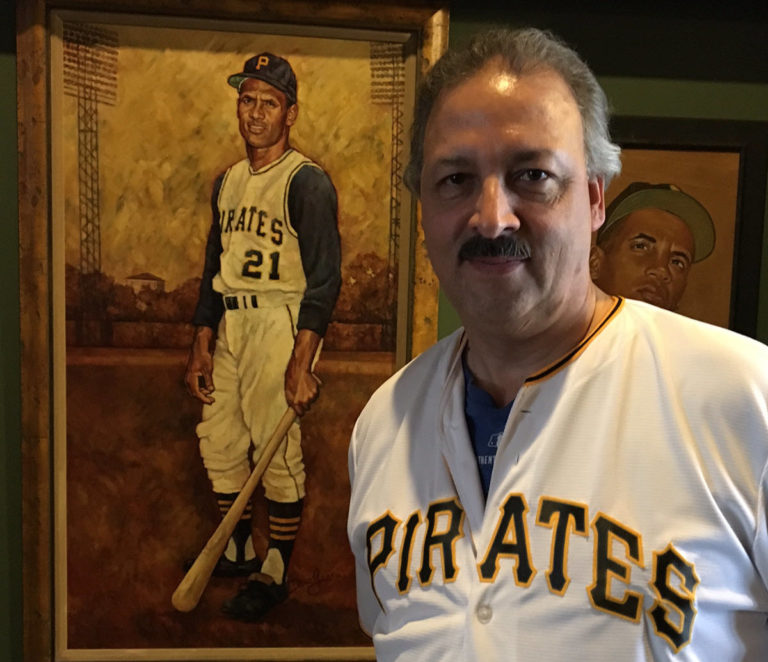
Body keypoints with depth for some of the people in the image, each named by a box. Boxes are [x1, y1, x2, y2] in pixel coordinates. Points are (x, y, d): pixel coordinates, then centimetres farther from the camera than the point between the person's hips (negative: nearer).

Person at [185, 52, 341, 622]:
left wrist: (301, 362, -22)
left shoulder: (307, 182, -9)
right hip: (229, 325, 8)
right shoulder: (227, 182, 15)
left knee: (278, 453, -3)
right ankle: (239, 552, 32)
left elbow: (324, 277, -15)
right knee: (218, 444, 13)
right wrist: (201, 346, 13)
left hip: (280, 324, -8)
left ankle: (275, 575, 12)